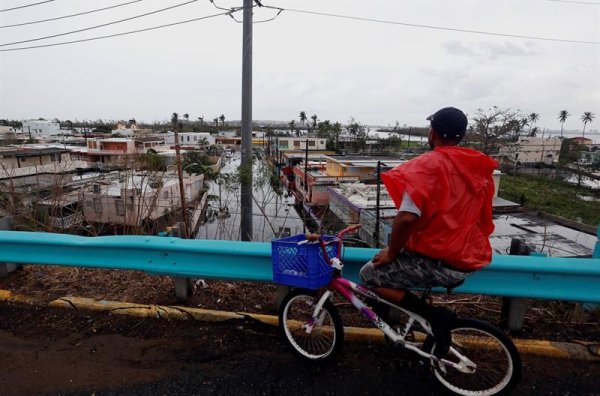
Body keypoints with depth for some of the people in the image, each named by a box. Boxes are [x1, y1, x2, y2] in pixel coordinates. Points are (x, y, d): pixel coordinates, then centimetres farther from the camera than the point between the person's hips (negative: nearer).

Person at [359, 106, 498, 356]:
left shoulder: (427, 164, -18)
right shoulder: (480, 167, 6)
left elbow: (406, 218, -28)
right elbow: (481, 217, 17)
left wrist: (391, 252, -11)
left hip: (438, 261, -9)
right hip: (469, 261, 9)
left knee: (370, 274, 3)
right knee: (400, 260, 29)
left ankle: (435, 317, -3)